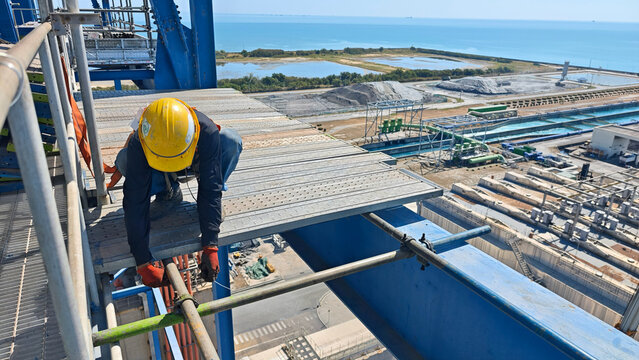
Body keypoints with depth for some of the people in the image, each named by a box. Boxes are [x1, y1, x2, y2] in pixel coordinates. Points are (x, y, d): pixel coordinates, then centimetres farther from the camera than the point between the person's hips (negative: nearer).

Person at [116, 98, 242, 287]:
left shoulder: (207, 132, -40)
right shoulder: (138, 145, -38)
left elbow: (210, 190, -38)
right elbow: (135, 204, -37)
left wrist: (210, 247, -42)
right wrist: (143, 264, -40)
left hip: (196, 163, -1)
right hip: (158, 174, 1)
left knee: (231, 140, -31)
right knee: (124, 160, -32)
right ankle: (170, 193, -3)